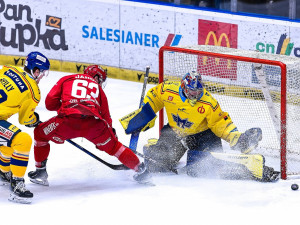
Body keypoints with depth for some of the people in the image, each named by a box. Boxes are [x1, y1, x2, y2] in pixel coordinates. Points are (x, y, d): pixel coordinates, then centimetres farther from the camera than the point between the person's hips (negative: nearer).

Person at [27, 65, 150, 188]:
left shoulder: (66, 80, 28)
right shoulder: (97, 88, 30)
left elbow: (50, 103, 18)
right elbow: (105, 115, 28)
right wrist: (111, 131, 41)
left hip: (68, 120, -1)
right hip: (93, 122, 1)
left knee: (40, 133, 24)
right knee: (113, 146, 25)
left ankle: (40, 171, 20)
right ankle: (140, 169, 28)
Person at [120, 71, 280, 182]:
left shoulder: (208, 103, -25)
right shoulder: (168, 91, -20)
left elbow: (220, 123, -14)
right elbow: (153, 98, 1)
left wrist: (237, 138, -24)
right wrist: (142, 116, 0)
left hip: (203, 135, -3)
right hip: (175, 132, 3)